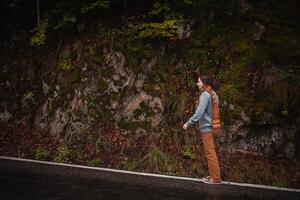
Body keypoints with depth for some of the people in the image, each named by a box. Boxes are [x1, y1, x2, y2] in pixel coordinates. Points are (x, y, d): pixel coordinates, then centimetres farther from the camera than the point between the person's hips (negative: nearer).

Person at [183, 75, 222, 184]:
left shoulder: (205, 95, -16)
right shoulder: (214, 94, 11)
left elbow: (199, 112, -24)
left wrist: (188, 123, -17)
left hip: (206, 128, -9)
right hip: (210, 126, 9)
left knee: (210, 153, -3)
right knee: (210, 152, 16)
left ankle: (216, 178, 3)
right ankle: (213, 175, 25)